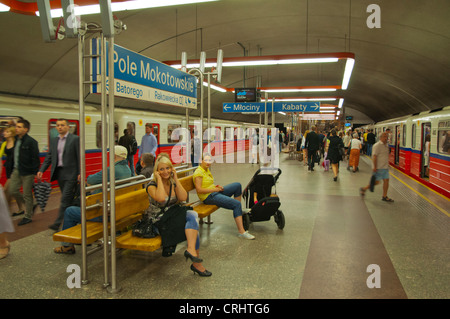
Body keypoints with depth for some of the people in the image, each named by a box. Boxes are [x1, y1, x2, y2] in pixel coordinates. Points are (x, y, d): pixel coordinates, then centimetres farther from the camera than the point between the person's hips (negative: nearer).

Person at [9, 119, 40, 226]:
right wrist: (14, 168, 13)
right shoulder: (16, 139, 8)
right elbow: (15, 155, 17)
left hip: (27, 172, -8)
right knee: (13, 191, 9)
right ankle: (30, 206, 28)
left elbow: (35, 158, -15)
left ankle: (28, 216, 17)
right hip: (17, 170, 8)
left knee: (27, 194, 2)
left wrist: (36, 173, -17)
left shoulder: (31, 141, -15)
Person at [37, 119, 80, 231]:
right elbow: (49, 157, 14)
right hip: (59, 172, 6)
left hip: (70, 173, -6)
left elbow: (80, 157, -8)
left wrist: (80, 173, -13)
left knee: (65, 199, -8)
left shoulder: (75, 139, -5)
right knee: (69, 199, 14)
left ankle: (57, 223, -5)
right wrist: (41, 170, 1)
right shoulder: (53, 140, 13)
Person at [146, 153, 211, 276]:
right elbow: (161, 198, -30)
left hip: (173, 217, 6)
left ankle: (191, 249, -28)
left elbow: (183, 198, -9)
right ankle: (196, 264, -22)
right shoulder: (152, 185, -8)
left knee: (192, 215, -26)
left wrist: (176, 178, -8)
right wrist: (159, 179, -19)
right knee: (193, 226, -24)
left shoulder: (173, 183, 8)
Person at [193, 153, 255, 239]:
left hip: (215, 192, 10)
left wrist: (217, 187, 5)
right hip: (208, 197, -10)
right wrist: (214, 189, -18)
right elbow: (199, 190, -23)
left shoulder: (207, 170, 15)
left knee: (237, 185, 2)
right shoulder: (198, 172, -14)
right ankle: (242, 232, -23)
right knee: (237, 204, -20)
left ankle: (239, 210, 8)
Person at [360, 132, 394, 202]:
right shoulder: (377, 145, -14)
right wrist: (375, 167, -22)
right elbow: (374, 156, -19)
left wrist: (387, 165, 20)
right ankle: (363, 189, 14)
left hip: (385, 167, 8)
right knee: (376, 182, -4)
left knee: (386, 180, 5)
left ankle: (384, 196, 14)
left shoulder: (387, 145, 13)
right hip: (378, 168, -8)